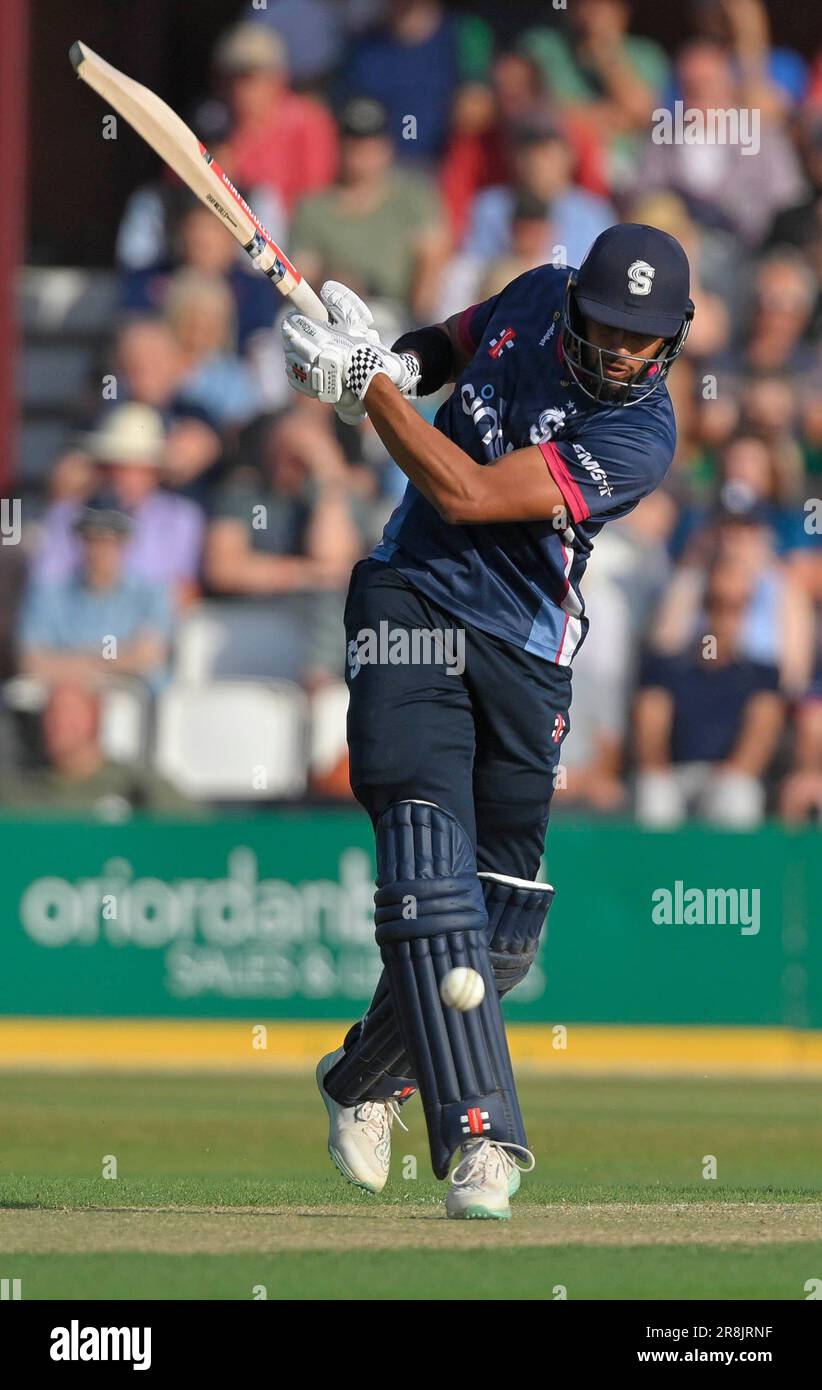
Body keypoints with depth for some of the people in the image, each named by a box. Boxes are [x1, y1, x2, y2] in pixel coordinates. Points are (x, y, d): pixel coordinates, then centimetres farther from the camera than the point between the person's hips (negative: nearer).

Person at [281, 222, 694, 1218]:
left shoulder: (641, 436, -16)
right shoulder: (535, 301, -1)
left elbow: (467, 495, -22)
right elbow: (444, 345, 23)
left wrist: (366, 382, -21)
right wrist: (398, 361, -1)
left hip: (522, 656, -1)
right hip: (410, 606, 1)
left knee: (501, 927, 4)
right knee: (432, 876, -17)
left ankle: (364, 1079, 32)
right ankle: (481, 1137, -24)